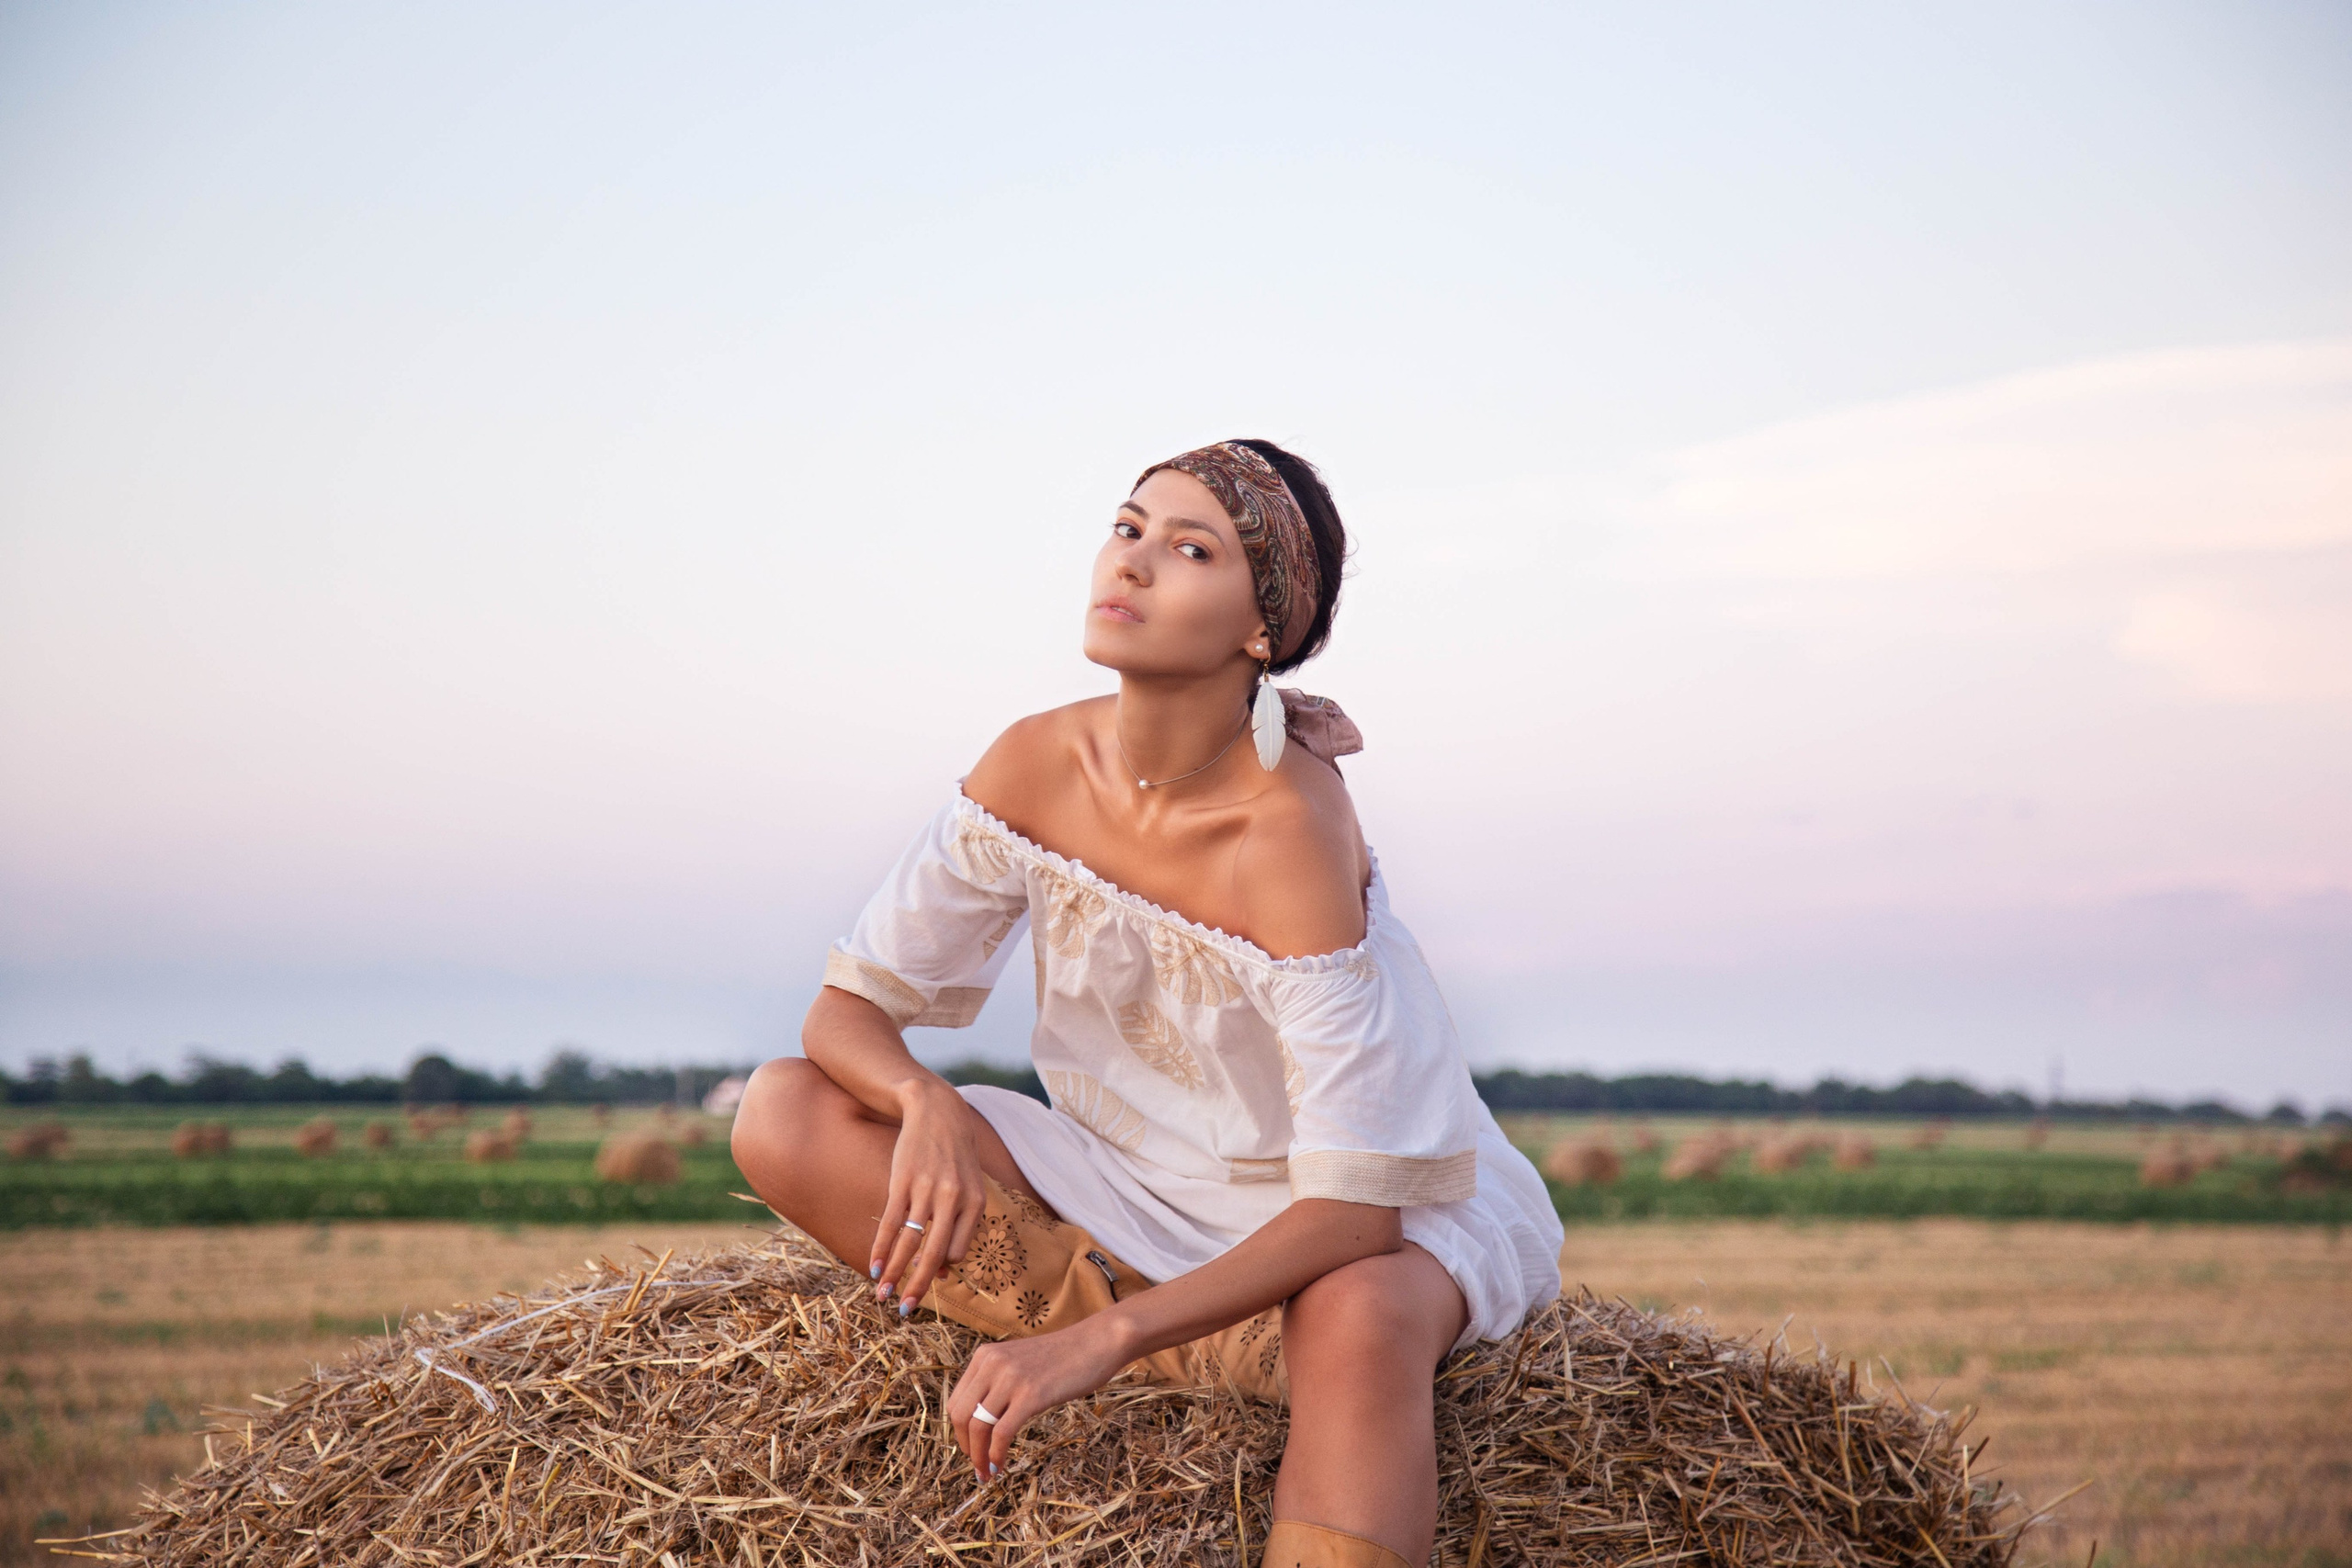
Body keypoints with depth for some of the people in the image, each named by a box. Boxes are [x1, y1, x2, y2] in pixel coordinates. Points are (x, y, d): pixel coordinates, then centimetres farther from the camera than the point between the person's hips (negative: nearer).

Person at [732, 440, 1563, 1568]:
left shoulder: (1289, 825, -27)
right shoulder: (1036, 765, -10)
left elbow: (1354, 1207, -31)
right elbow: (847, 1008, -4)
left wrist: (1106, 1338, -41)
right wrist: (924, 1104, -29)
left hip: (1345, 1224, -6)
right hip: (1130, 1189, 6)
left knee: (1358, 1326, -43)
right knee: (783, 1116, -13)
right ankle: (1221, 1362, -17)